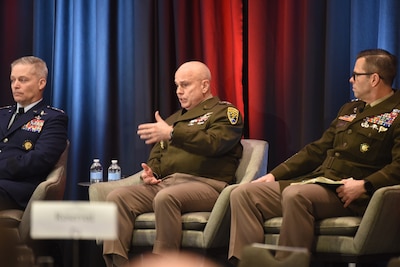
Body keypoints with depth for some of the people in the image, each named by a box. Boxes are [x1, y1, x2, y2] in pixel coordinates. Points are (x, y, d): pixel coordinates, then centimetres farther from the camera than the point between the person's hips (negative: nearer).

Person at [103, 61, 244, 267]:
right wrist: (150, 172, 7)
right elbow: (157, 156, 32)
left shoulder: (224, 112, 7)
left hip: (206, 184, -7)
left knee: (166, 198, -39)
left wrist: (172, 133, -20)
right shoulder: (174, 119, 30)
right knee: (117, 196, -18)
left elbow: (213, 143, -12)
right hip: (164, 183, 7)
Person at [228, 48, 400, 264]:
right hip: (316, 182, 9)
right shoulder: (349, 109, 24)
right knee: (243, 194, -6)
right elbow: (317, 150, 25)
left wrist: (365, 185, -28)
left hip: (349, 196, -9)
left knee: (295, 194, -37)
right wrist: (274, 175, 17)